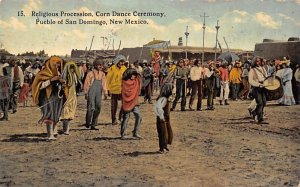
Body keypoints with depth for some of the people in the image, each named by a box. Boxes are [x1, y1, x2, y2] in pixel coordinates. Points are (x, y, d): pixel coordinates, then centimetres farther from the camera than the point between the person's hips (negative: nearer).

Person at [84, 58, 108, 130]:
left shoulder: (102, 74, 14)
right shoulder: (90, 73, -1)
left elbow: (104, 84, 15)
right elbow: (86, 83, 2)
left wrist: (105, 92, 6)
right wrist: (86, 93, -1)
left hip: (99, 93, 5)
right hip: (91, 92, -5)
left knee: (98, 109, 3)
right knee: (91, 108, -12)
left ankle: (93, 125, 12)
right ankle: (88, 123, 8)